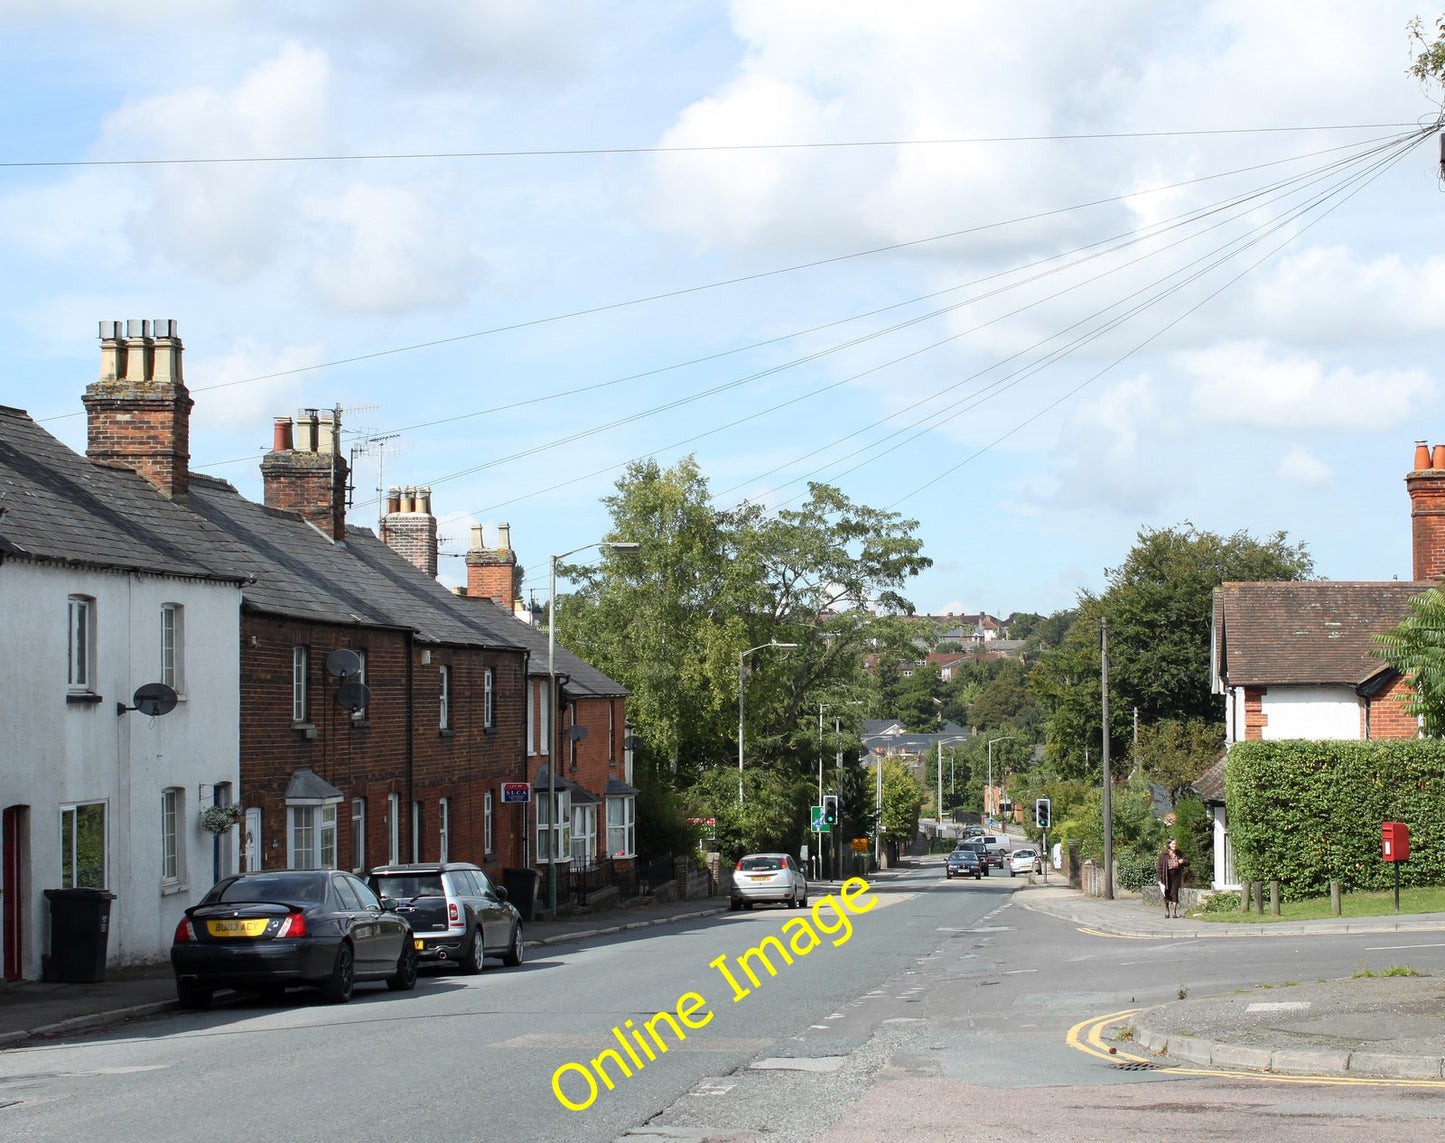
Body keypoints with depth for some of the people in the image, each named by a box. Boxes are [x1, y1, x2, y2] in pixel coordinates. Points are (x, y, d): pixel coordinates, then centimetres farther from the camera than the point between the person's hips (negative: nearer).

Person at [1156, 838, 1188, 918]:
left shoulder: (1180, 854, 8)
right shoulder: (1163, 855, -1)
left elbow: (1187, 864, 14)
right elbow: (1159, 867, 0)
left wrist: (1183, 862, -11)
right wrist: (1160, 879, -6)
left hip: (1176, 876, 1)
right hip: (1167, 876, -1)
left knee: (1174, 893, -4)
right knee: (1167, 894, 3)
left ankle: (1174, 912, 0)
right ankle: (1167, 911, 16)